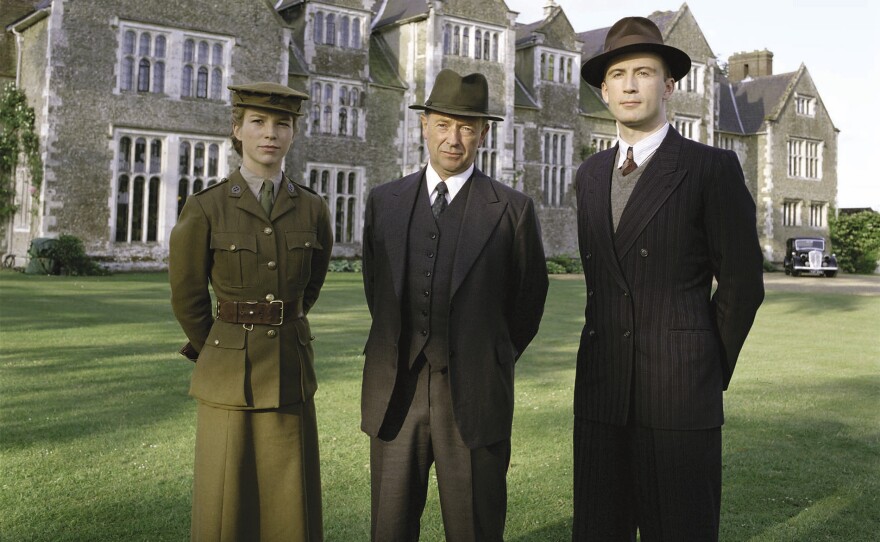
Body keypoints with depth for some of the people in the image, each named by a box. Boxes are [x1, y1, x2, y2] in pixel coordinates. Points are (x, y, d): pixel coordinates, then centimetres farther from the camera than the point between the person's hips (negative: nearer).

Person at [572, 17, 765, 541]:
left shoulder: (713, 168, -4)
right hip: (601, 391, 5)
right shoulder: (592, 173, 12)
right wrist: (610, 362, 14)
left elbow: (742, 281, -2)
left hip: (679, 394, -5)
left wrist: (709, 371, 2)